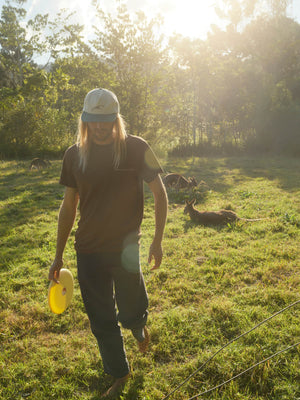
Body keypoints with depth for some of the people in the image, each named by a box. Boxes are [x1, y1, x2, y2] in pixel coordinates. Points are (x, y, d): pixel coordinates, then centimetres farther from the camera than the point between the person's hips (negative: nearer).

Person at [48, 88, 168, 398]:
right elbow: (68, 205, 8)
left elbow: (159, 193, -1)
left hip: (125, 249, -3)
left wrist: (157, 241, -7)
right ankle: (119, 375, 37)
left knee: (130, 313, 8)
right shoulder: (75, 155, 1)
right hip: (88, 250, 3)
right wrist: (58, 255, 9)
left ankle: (139, 325, 47)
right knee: (101, 321, 12)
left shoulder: (136, 149, -7)